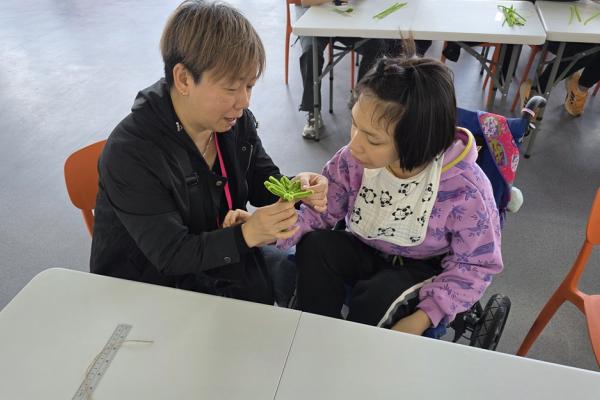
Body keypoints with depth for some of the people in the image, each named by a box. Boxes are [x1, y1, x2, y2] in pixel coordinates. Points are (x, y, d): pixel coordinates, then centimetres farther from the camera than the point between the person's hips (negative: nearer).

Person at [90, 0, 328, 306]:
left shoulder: (236, 120, -10)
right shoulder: (129, 152, -27)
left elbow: (264, 183, 1)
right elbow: (169, 254, -25)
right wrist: (246, 234, -38)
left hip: (224, 256, 6)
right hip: (154, 283, -5)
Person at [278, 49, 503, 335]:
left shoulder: (466, 191, -29)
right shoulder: (353, 160, -21)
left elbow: (474, 266, -15)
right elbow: (320, 212, -10)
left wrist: (423, 318, -24)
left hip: (424, 270, -2)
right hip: (366, 252, 3)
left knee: (380, 295, -33)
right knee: (314, 246, -25)